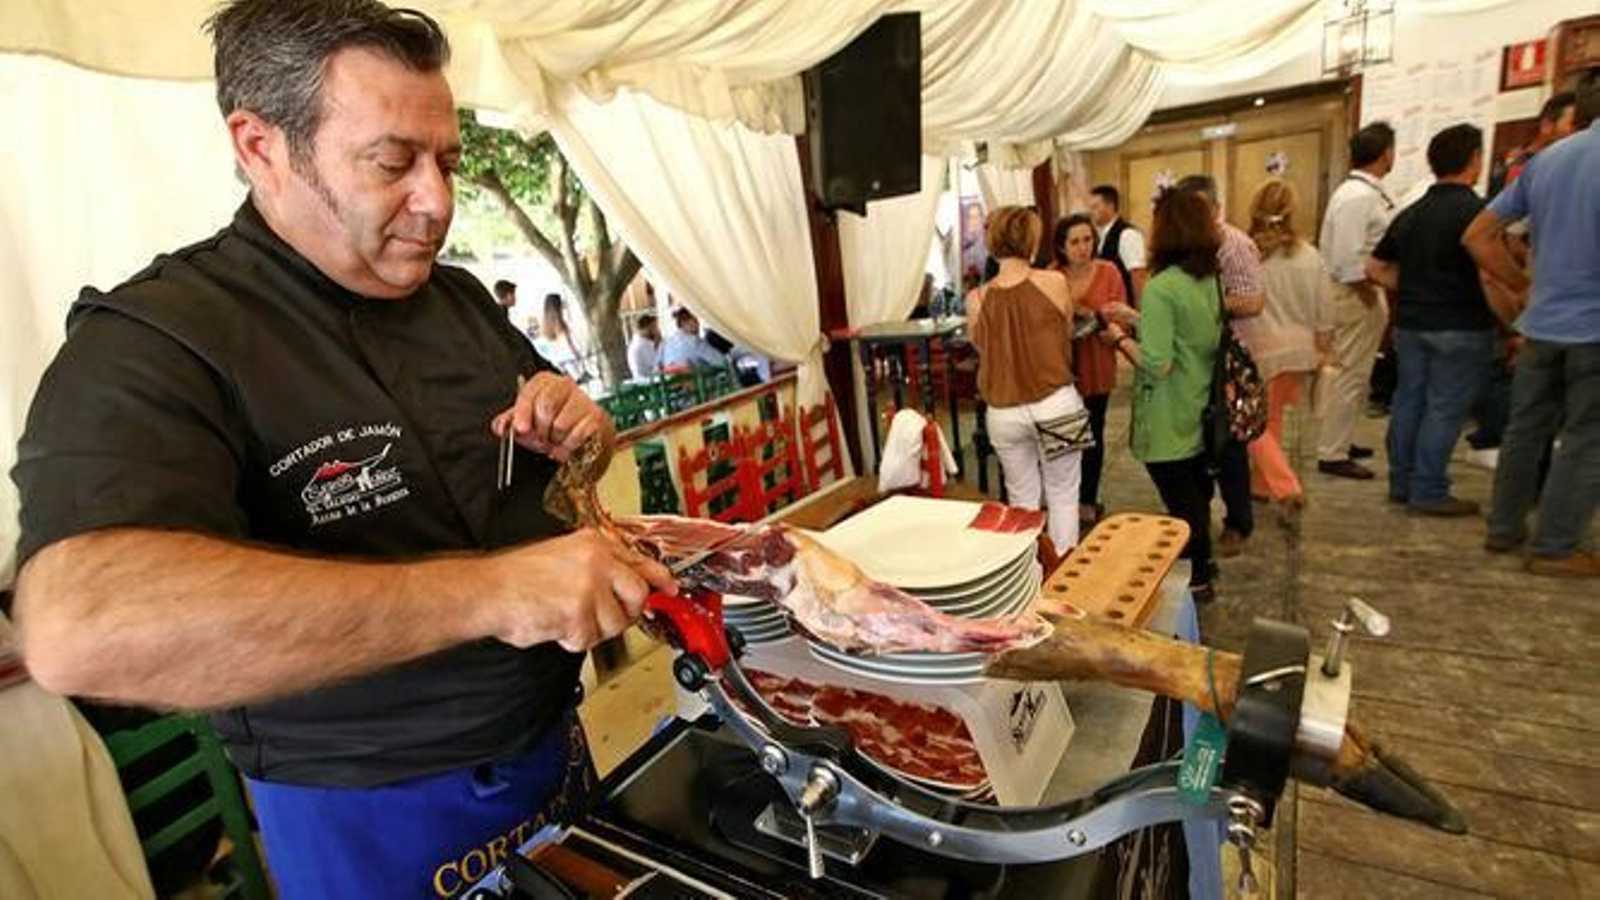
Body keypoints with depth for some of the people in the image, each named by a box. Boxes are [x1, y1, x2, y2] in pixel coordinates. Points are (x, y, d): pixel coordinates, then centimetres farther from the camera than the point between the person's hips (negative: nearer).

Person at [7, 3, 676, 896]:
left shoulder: (462, 298, 2)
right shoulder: (153, 343, -19)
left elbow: (582, 450, 13)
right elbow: (80, 627, -36)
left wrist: (580, 429, -11)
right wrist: (489, 588, -40)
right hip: (373, 816, -6)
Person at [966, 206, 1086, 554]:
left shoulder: (976, 299, -4)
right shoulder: (1054, 282, -7)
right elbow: (1066, 337, 7)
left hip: (1003, 412, 2)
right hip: (1055, 404, -1)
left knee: (1022, 498, 17)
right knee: (1062, 495, 15)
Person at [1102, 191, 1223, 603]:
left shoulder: (1161, 287, -22)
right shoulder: (1211, 281, 3)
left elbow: (1156, 364, -25)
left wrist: (1120, 339, -10)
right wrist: (1138, 320, 15)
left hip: (1168, 423, -8)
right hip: (1200, 412, 8)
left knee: (1182, 501, 7)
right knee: (1197, 491, 23)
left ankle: (1196, 579, 21)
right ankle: (1201, 561, 41)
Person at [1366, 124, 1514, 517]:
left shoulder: (1410, 213, 10)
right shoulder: (1476, 211, -12)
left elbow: (1375, 268, 14)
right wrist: (1514, 323, -8)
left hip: (1411, 323, 7)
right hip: (1460, 327, -6)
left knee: (1408, 400, 11)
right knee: (1445, 409, -1)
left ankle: (1401, 484, 19)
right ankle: (1429, 492, 4)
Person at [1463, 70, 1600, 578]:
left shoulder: (1544, 160, 7)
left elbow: (1477, 237, 8)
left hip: (1541, 324, 5)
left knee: (1525, 430, 15)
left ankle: (1503, 528, 23)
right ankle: (1555, 548, 10)